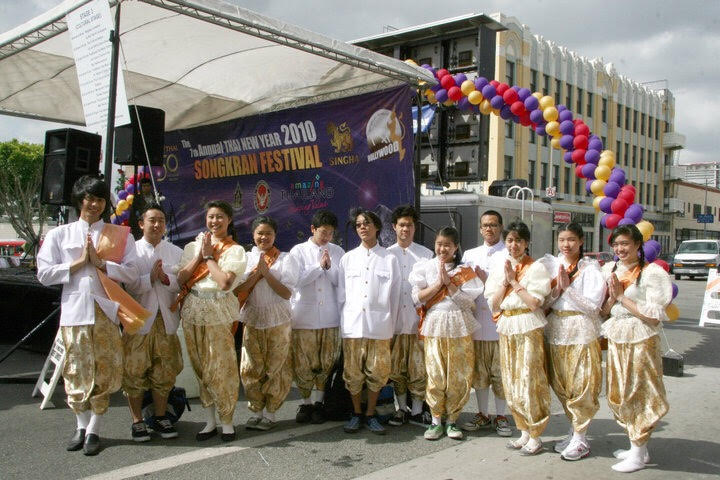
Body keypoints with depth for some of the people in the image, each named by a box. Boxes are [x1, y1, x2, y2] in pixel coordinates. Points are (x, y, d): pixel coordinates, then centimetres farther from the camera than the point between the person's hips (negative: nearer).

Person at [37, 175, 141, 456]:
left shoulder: (120, 235, 10)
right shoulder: (59, 235, 11)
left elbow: (130, 273, 1)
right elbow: (44, 274, 3)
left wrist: (100, 262, -9)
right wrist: (78, 263, -5)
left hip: (105, 310, 0)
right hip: (74, 311, 0)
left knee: (104, 369, -1)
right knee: (77, 370, 4)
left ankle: (94, 430, 8)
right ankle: (81, 427, 19)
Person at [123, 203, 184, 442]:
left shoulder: (176, 252, 12)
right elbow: (129, 284, -7)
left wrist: (166, 279, -15)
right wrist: (150, 278, -17)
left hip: (166, 320, 3)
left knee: (164, 372, 7)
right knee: (134, 371, 1)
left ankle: (160, 417, 21)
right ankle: (137, 421, 13)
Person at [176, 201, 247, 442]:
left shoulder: (235, 250, 0)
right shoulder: (193, 246, 13)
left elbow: (225, 282, -15)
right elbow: (180, 279, 1)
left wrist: (209, 256, -7)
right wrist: (199, 255, -4)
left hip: (218, 312, -4)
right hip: (193, 311, 4)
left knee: (220, 367, -5)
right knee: (200, 367, 8)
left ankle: (226, 421, 9)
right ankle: (210, 421, 18)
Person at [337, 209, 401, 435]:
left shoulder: (389, 259, 5)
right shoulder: (348, 258, 10)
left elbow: (394, 296, 7)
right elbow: (341, 295, 12)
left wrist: (391, 326, 5)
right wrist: (343, 321, 7)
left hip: (379, 325, -1)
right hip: (352, 323, 1)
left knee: (377, 372, 3)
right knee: (353, 372, 5)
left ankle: (370, 414, 18)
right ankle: (356, 413, 21)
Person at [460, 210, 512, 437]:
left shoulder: (510, 254, 3)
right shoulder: (470, 254, 15)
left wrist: (486, 280, -12)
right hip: (477, 320, 3)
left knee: (500, 371, 2)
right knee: (479, 371, 9)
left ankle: (500, 416, 15)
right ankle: (482, 414, 21)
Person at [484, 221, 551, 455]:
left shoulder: (536, 268, -4)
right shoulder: (498, 269, 11)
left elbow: (534, 303, -14)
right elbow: (494, 304, 4)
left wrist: (514, 281, -11)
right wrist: (505, 280, -7)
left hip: (528, 327, -5)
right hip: (506, 327, 6)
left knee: (529, 380, -5)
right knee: (510, 382, 9)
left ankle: (535, 436, 6)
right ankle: (524, 431, 22)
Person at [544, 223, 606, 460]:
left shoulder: (590, 267, -6)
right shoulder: (555, 266, 9)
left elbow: (593, 305, -12)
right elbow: (544, 302, 6)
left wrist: (568, 287, -16)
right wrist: (557, 287, -11)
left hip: (582, 332, -5)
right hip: (556, 330, 6)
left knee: (580, 386, -2)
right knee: (560, 385, 11)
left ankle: (580, 439, 8)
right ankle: (574, 431, 26)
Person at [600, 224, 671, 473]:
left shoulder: (651, 273, -11)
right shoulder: (609, 270, 7)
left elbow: (655, 316, -17)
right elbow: (603, 312, 9)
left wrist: (622, 297, -15)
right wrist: (612, 296, -10)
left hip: (640, 341, -6)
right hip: (615, 340, 6)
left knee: (639, 393, 0)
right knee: (619, 394, 12)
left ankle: (638, 454, 11)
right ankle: (637, 446, 26)